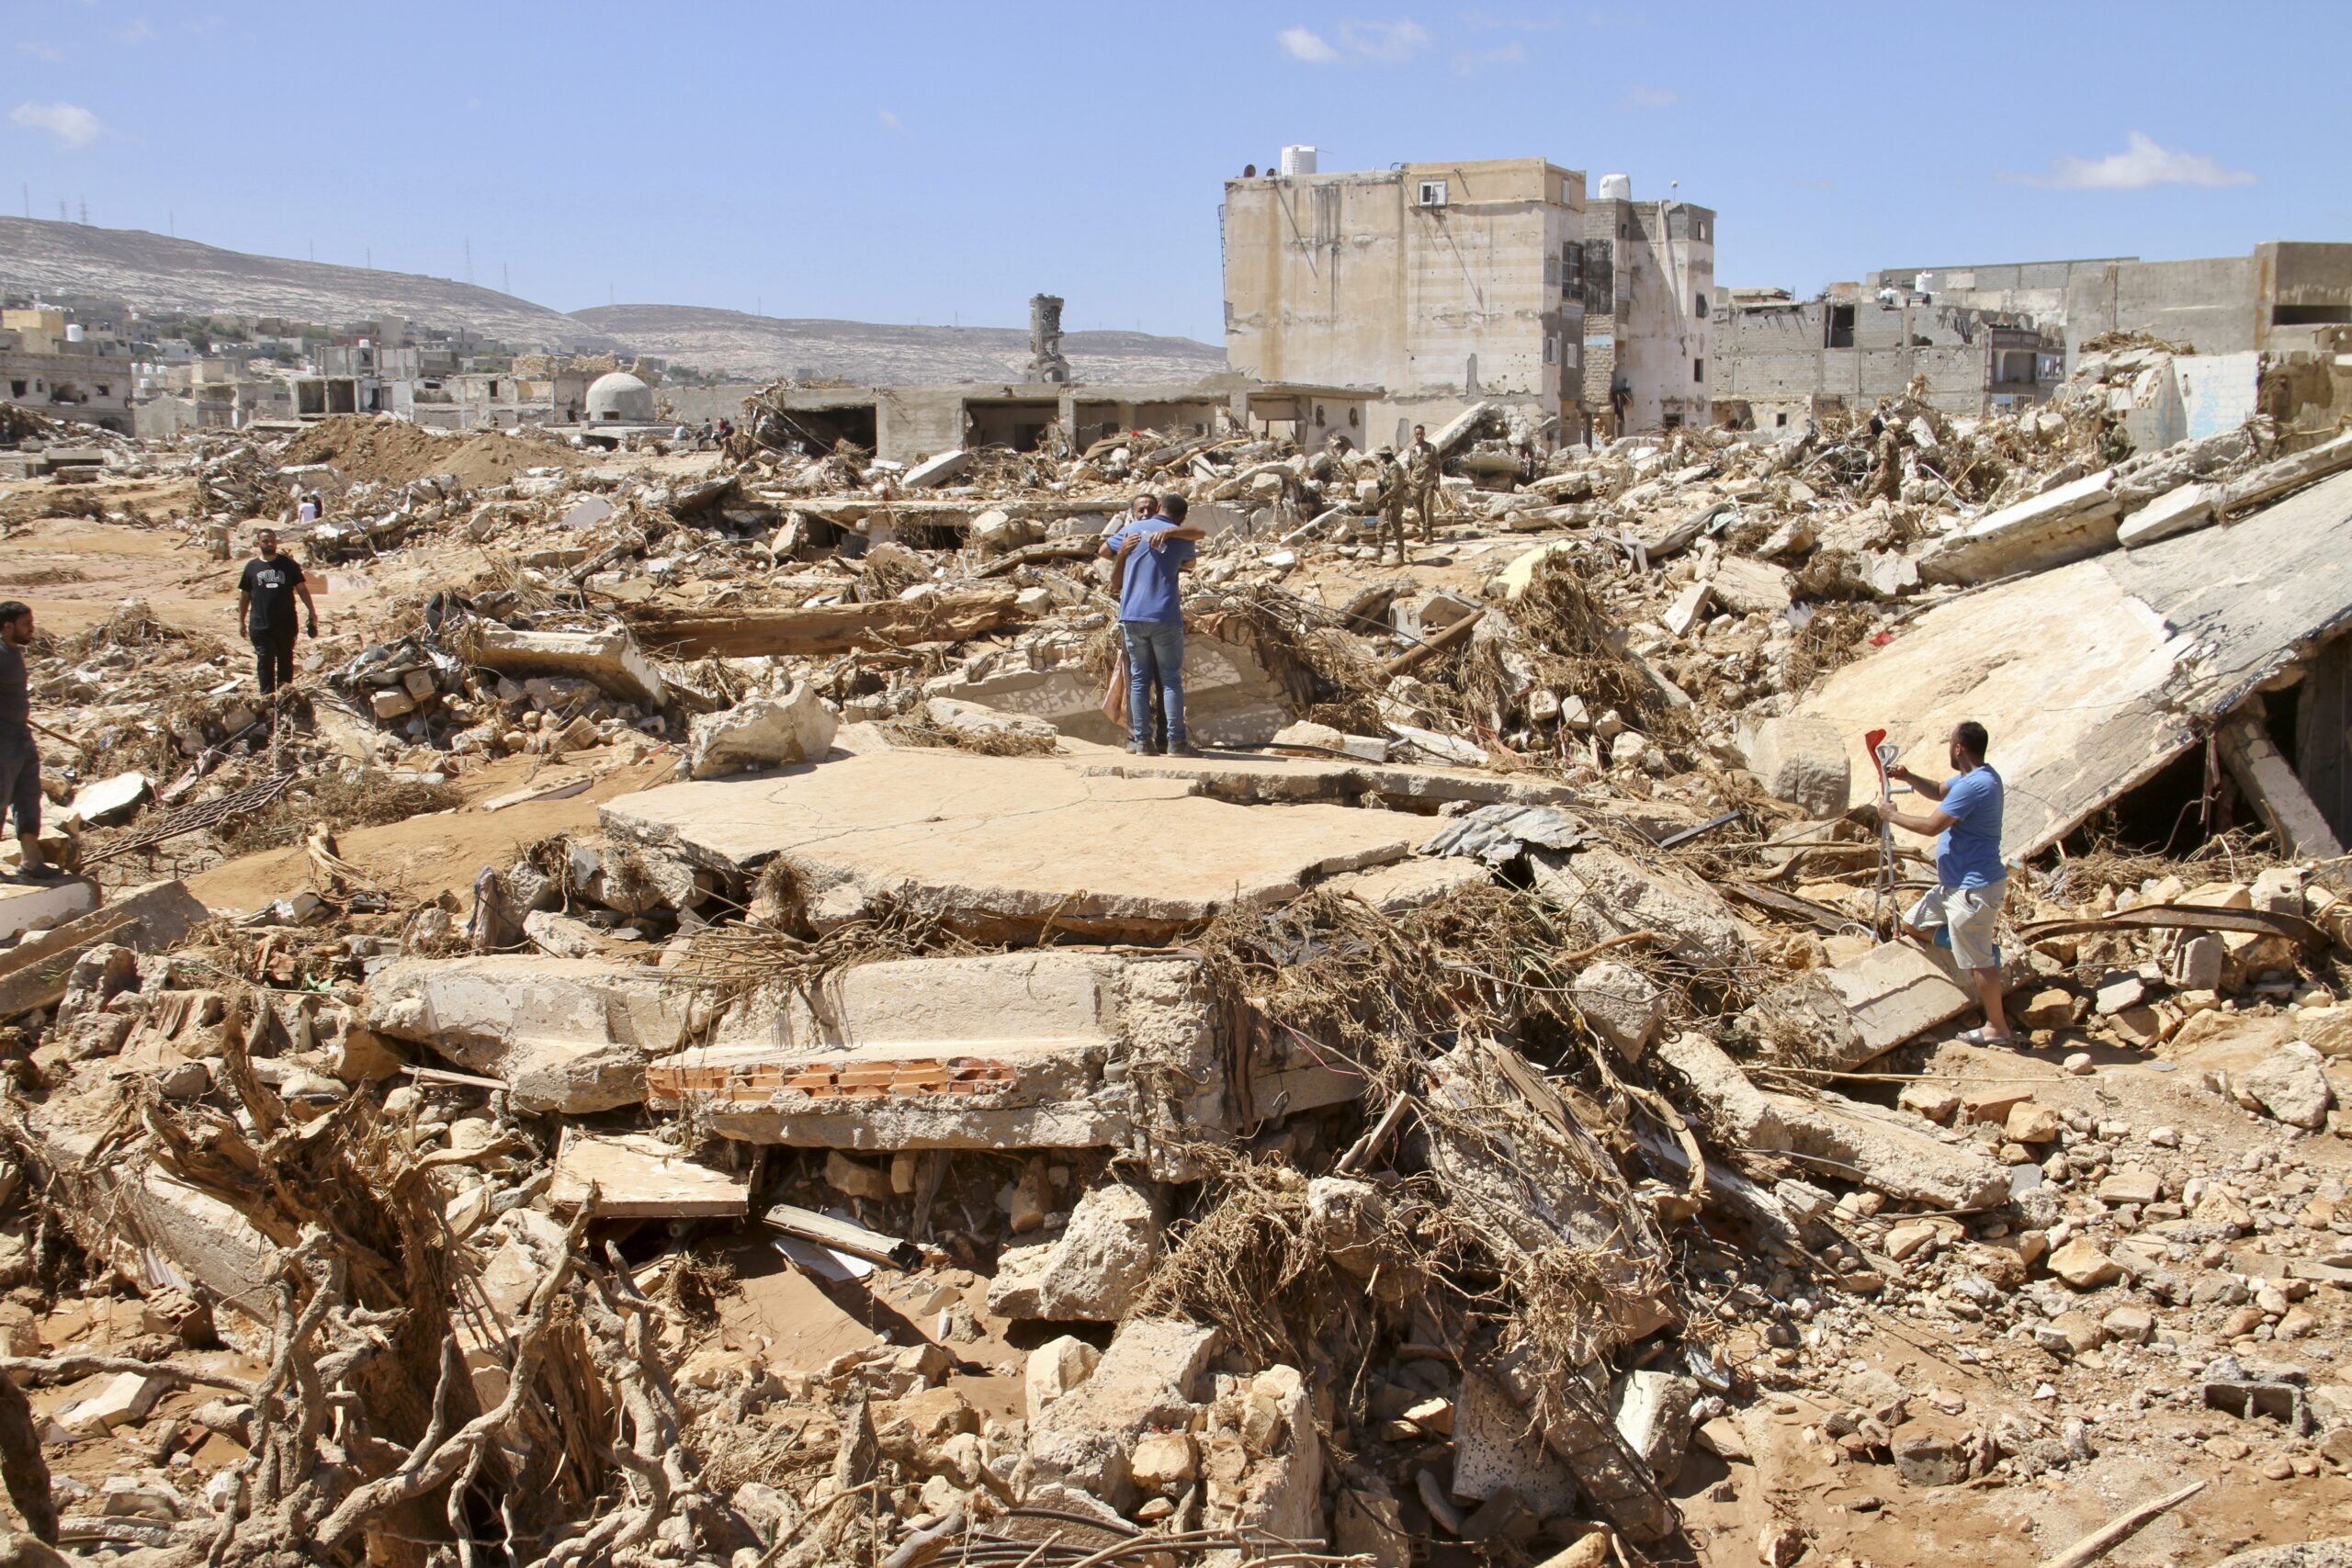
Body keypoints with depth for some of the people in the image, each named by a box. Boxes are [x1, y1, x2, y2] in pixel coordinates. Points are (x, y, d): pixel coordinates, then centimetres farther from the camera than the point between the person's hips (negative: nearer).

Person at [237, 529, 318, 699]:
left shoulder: (288, 564, 4)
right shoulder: (252, 566, 5)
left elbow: (302, 589, 4)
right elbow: (244, 595, 11)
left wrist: (312, 612, -5)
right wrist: (241, 621, 12)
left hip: (286, 623, 0)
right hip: (260, 625, 0)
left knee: (285, 659, 8)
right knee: (265, 661, -3)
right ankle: (267, 695, 0)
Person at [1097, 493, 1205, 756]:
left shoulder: (1132, 528, 9)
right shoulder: (1181, 538, 3)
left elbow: (1103, 552, 22)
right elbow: (1189, 563, 22)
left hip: (1131, 617, 3)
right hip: (1165, 617, -3)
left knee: (1139, 679, 7)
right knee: (1171, 680, 2)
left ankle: (1142, 740, 2)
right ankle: (1176, 741, -4)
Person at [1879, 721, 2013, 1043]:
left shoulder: (1974, 785, -25)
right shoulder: (1976, 777, 8)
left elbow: (1932, 825, -25)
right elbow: (1939, 792, 25)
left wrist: (1892, 815, -10)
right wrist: (1908, 778, 7)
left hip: (1974, 887, -11)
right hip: (1957, 882, 11)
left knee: (1979, 961, -1)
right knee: (1914, 924, 18)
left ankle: (1997, 1027, 11)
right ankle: (1985, 951, 21)